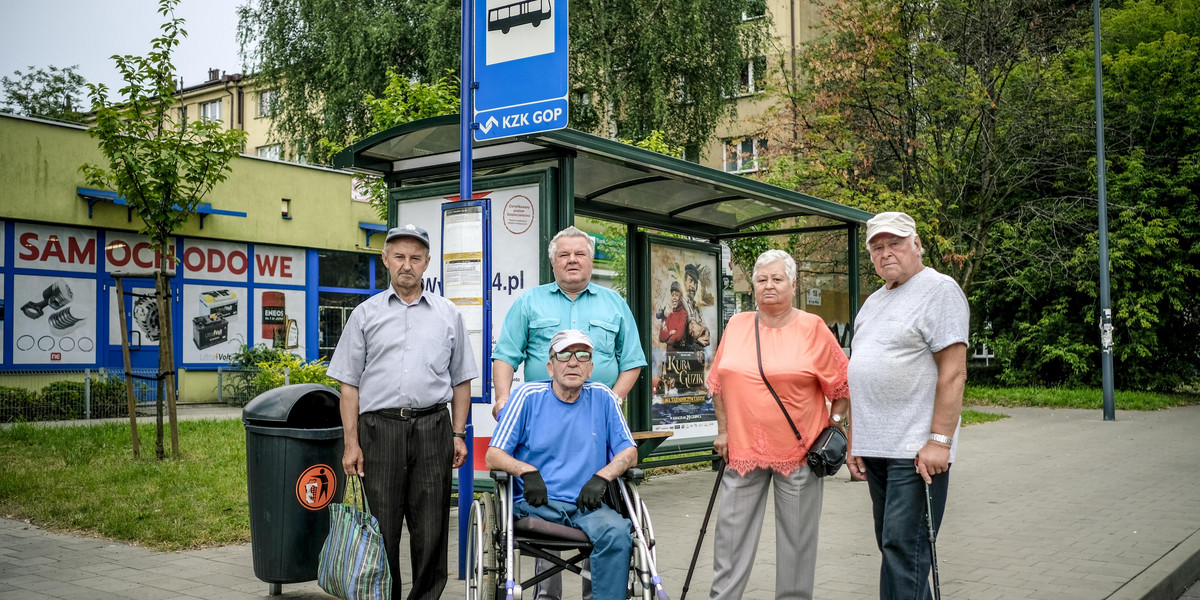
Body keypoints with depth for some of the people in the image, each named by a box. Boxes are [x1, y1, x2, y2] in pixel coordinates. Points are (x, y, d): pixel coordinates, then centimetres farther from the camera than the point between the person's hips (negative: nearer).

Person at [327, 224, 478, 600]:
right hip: (380, 427, 0)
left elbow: (461, 380, 14)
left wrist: (458, 434, 5)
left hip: (432, 428, 1)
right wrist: (351, 443, -1)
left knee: (431, 527, 3)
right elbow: (349, 383, 6)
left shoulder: (447, 315, 12)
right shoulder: (365, 314, 9)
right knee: (382, 527, 2)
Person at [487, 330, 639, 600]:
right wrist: (527, 471, -16)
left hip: (586, 505, 2)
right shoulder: (529, 396, 6)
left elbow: (629, 453, 12)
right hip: (534, 503, -1)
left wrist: (601, 477, -8)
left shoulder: (603, 398, 12)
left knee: (617, 531, -30)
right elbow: (493, 456, 3)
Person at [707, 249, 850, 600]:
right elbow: (719, 383, 14)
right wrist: (723, 430, 11)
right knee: (732, 533, 5)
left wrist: (835, 425, -2)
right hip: (743, 448, 3)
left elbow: (842, 382, 2)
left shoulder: (812, 328, -4)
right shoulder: (737, 326, 6)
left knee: (796, 536, 7)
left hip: (798, 449, -3)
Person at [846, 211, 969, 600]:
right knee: (890, 547, 12)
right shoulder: (873, 302, 19)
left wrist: (939, 440, -20)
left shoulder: (939, 291, -6)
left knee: (903, 548, -10)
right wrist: (854, 439, 17)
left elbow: (953, 374, -14)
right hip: (874, 449, 8)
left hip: (916, 451, -8)